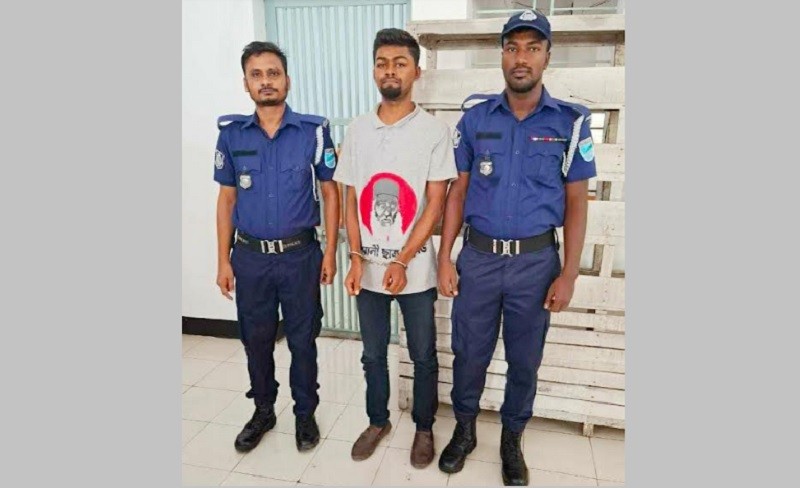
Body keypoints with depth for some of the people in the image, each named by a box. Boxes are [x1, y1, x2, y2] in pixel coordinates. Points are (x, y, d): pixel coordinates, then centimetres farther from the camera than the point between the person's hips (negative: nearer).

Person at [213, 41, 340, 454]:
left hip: (301, 255, -2)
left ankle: (305, 413, 32)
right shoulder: (231, 133, 1)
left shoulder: (314, 131, -5)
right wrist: (223, 261, 3)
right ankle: (263, 411, 37)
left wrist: (330, 253, -4)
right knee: (256, 340, 15)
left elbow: (330, 192, 0)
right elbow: (226, 199, 6)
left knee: (303, 339, 11)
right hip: (250, 257, 2)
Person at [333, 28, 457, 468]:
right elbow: (351, 199, 5)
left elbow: (435, 204, -9)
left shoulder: (434, 131, -6)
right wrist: (356, 257, -5)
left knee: (423, 355, 13)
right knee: (373, 353, 17)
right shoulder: (357, 130, 4)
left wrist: (402, 262, -15)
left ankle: (424, 427, 34)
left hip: (415, 269, -3)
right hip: (368, 267, 3)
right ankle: (377, 421, 38)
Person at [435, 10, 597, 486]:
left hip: (536, 260, 0)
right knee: (469, 354, 13)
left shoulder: (571, 121, -3)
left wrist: (569, 273, -5)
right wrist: (445, 257, -2)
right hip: (478, 256, 1)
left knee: (524, 360, 14)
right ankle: (464, 429, 37)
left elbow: (576, 203, -1)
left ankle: (512, 439, 37)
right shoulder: (475, 116, 0)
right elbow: (458, 191, 3)